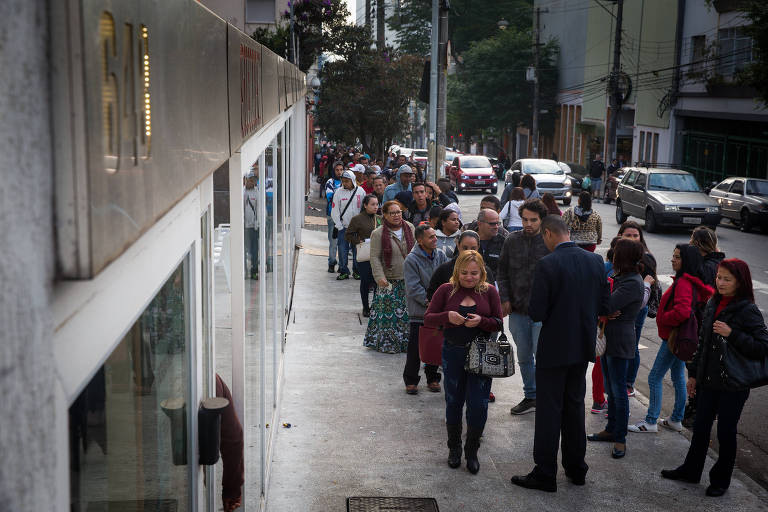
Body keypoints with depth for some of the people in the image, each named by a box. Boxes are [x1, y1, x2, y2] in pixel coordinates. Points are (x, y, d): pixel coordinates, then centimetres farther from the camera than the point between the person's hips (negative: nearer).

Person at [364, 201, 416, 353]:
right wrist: (380, 277, -17)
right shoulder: (378, 234, -7)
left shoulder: (410, 228, 5)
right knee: (388, 312, -3)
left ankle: (407, 342, 17)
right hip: (390, 281, -4)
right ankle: (387, 344, 9)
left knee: (409, 311, 6)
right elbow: (375, 257, -8)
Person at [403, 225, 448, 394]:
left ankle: (433, 378, 26)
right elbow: (413, 289, -14)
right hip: (419, 312, -4)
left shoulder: (441, 256, 4)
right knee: (415, 348, 1)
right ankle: (411, 380, 16)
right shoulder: (411, 260, -12)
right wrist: (430, 301, -18)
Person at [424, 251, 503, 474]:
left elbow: (498, 324, 1)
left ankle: (472, 451, 17)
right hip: (453, 353, 1)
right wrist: (447, 316, -22)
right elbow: (428, 319, -3)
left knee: (478, 405, -3)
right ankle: (454, 448, 30)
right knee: (453, 402, 11)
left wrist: (480, 321, -20)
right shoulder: (446, 290, -1)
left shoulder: (489, 292, 1)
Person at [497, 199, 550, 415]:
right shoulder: (512, 241, 5)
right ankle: (531, 397, 27)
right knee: (524, 357, 14)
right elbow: (502, 273, 13)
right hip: (517, 310, 4)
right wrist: (505, 298, 3)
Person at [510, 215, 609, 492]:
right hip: (583, 346, 6)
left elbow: (536, 313, -19)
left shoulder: (547, 264, -18)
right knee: (574, 406, 18)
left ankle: (545, 474, 10)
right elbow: (603, 306, 5)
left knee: (549, 410, 3)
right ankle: (576, 468, 28)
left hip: (554, 348, -6)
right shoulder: (595, 261, 0)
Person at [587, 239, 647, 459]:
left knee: (618, 391, -2)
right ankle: (611, 429, 28)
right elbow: (606, 302, 8)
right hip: (608, 339, 9)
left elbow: (607, 305, -25)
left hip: (619, 343, -9)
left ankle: (620, 439, 6)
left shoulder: (633, 284, -19)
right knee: (610, 389, 17)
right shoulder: (620, 278, 11)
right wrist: (606, 312, -13)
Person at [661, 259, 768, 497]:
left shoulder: (748, 311, -14)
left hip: (733, 385, -6)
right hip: (708, 379, 6)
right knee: (700, 427, 17)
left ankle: (721, 480, 24)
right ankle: (691, 470, 33)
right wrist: (693, 373, 15)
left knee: (726, 432, 7)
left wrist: (731, 334, -26)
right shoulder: (712, 304, 6)